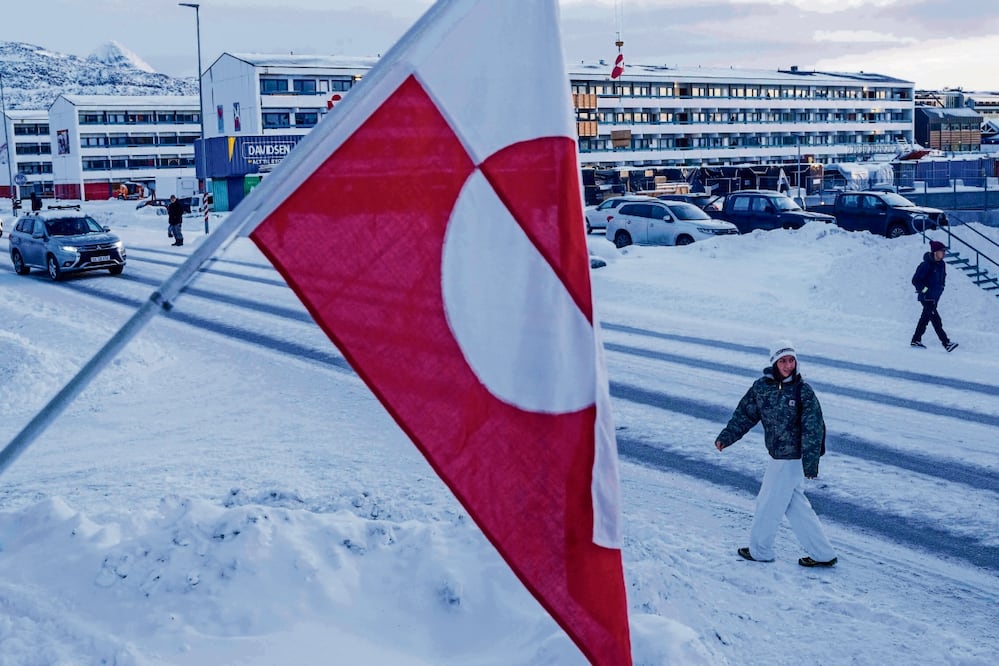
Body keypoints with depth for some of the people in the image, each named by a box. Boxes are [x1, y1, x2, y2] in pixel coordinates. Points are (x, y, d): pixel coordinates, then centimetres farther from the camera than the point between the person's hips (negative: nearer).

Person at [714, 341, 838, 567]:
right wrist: (726, 437, 2)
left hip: (791, 459, -6)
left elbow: (813, 428, -16)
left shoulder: (803, 392, -14)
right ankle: (823, 554, 23)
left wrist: (810, 462, -22)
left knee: (769, 503, 5)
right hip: (778, 456, 6)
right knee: (796, 506, 13)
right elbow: (745, 414, 9)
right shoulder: (761, 386, 1)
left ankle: (760, 550, 26)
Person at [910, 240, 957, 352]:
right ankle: (946, 343, -13)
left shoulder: (941, 264, 5)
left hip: (935, 298, 9)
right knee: (936, 320, -10)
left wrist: (940, 288, 13)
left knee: (925, 318, 15)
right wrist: (925, 290, -17)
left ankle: (916, 340, 25)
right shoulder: (927, 265, -19)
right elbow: (915, 280, -17)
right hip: (926, 298, -9)